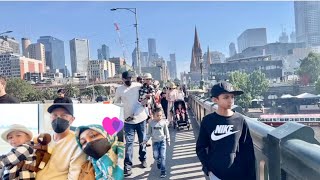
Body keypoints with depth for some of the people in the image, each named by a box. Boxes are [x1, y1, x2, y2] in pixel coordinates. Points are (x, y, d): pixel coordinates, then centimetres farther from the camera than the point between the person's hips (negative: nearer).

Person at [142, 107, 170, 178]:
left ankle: (163, 171, 3)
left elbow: (166, 132, 5)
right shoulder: (151, 123, -3)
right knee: (156, 156, 4)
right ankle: (158, 163, 38)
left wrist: (168, 140, 9)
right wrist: (146, 140, -1)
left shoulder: (163, 122, -5)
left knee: (162, 156, -4)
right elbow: (149, 133, 5)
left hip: (162, 141, -1)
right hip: (155, 141, 1)